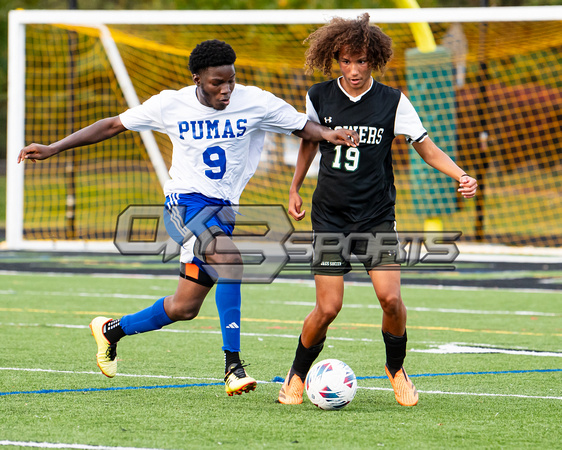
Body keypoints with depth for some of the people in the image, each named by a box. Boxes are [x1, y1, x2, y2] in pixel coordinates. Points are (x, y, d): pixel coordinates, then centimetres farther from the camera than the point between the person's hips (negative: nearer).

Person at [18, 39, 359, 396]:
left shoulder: (255, 102, -4)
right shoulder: (171, 105, -5)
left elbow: (302, 126, 3)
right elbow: (113, 126, 5)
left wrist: (327, 134, -22)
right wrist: (52, 149, 2)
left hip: (225, 208, 4)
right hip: (186, 201, -4)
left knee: (185, 308, 7)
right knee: (230, 259, -33)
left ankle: (111, 330, 34)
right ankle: (233, 365, -30)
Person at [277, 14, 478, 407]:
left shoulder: (392, 102, -5)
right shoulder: (319, 97, -1)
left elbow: (427, 149, 0)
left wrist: (461, 176, -16)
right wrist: (295, 189, 20)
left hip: (377, 216, 0)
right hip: (330, 217, 0)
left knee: (390, 297, -15)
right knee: (328, 308, -7)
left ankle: (396, 367, 12)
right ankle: (297, 375, 17)